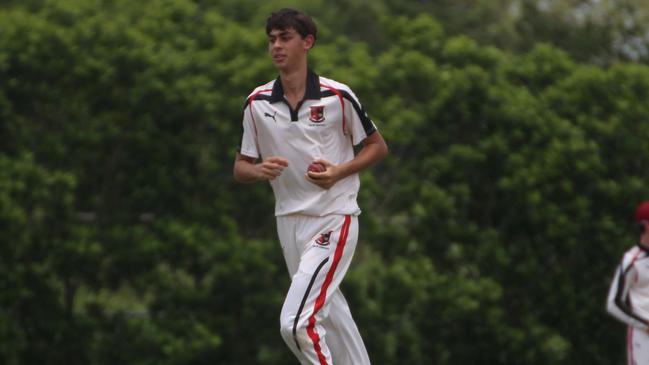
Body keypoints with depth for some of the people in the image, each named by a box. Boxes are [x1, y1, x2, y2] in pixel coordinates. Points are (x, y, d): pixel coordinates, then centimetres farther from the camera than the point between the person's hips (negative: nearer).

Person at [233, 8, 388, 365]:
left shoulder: (337, 96, -7)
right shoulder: (257, 102, 3)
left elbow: (377, 146, 3)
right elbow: (240, 167, 9)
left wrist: (339, 172, -14)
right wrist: (259, 170, -15)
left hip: (334, 218, -5)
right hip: (289, 220, 5)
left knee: (296, 323, -20)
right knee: (327, 316, 14)